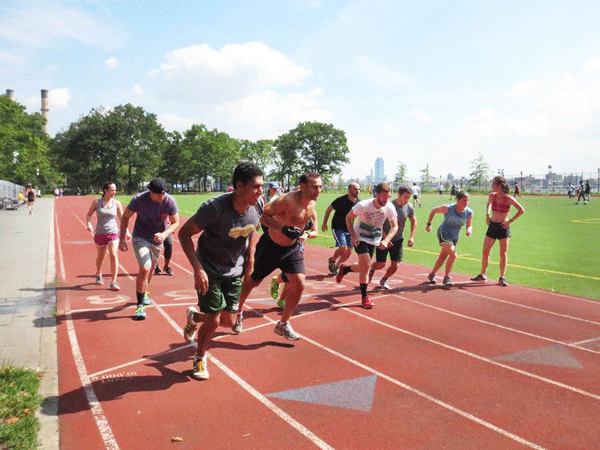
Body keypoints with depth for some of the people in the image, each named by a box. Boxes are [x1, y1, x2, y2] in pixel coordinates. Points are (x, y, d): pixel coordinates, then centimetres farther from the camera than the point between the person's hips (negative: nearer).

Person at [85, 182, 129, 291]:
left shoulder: (117, 203, 0)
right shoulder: (96, 202, -2)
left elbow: (122, 219, 8)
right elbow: (88, 215, 5)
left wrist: (126, 232, 1)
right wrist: (89, 224, -15)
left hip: (113, 233, 0)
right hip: (100, 234, 0)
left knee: (113, 255, -14)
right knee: (100, 257, 15)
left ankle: (113, 282, -8)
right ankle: (98, 275, 44)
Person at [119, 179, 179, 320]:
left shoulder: (170, 201, -17)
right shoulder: (138, 199, -22)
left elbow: (176, 222, -6)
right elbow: (125, 217, -6)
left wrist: (165, 234, -25)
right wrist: (122, 239, -9)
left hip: (157, 240, 3)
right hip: (140, 238, -3)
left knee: (150, 270, 18)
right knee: (144, 269, -19)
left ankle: (143, 292, 47)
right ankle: (140, 306, -8)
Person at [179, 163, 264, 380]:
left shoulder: (257, 205, -12)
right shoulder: (215, 207, -30)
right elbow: (184, 233, -21)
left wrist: (250, 258, 5)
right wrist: (197, 268, -29)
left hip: (234, 270, 6)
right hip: (209, 270, -5)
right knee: (214, 321, -4)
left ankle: (194, 316, 40)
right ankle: (200, 358, 26)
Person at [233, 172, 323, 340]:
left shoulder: (312, 202, -5)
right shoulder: (287, 200, -30)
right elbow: (263, 215, -30)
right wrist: (284, 229, -39)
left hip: (292, 247, 6)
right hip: (271, 245, -6)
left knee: (299, 285, -5)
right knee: (253, 281, 11)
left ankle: (283, 324, 14)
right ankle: (238, 312, 39)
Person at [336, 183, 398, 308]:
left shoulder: (390, 208, -16)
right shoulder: (363, 205, -25)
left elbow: (394, 226, -7)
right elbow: (349, 217, -10)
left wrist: (386, 240, -24)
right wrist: (353, 236, -18)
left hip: (374, 240, 5)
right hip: (360, 238, -4)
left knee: (363, 267, 12)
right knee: (366, 266, -14)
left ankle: (344, 269, 44)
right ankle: (364, 298, -1)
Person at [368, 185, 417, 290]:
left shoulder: (409, 207, -5)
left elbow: (414, 222, 13)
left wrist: (412, 237, 2)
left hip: (397, 240, 4)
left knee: (395, 265, -1)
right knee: (380, 264, -2)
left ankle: (384, 280, 27)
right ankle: (371, 270, 34)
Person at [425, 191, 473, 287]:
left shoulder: (469, 213, -8)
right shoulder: (448, 208, -19)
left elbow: (469, 226, 4)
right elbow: (434, 210, -4)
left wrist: (469, 230, -20)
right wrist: (429, 224, -6)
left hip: (454, 237, 5)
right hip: (443, 234, -5)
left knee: (443, 257, 13)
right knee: (453, 254, -20)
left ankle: (432, 274, 33)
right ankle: (446, 278, -7)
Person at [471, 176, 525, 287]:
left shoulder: (508, 199, -14)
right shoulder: (492, 195, -1)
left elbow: (521, 210, -8)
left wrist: (510, 221, -11)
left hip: (503, 227, -4)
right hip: (492, 226, 4)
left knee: (503, 254, -1)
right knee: (485, 252, 7)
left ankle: (502, 278, 8)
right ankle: (482, 275, 20)